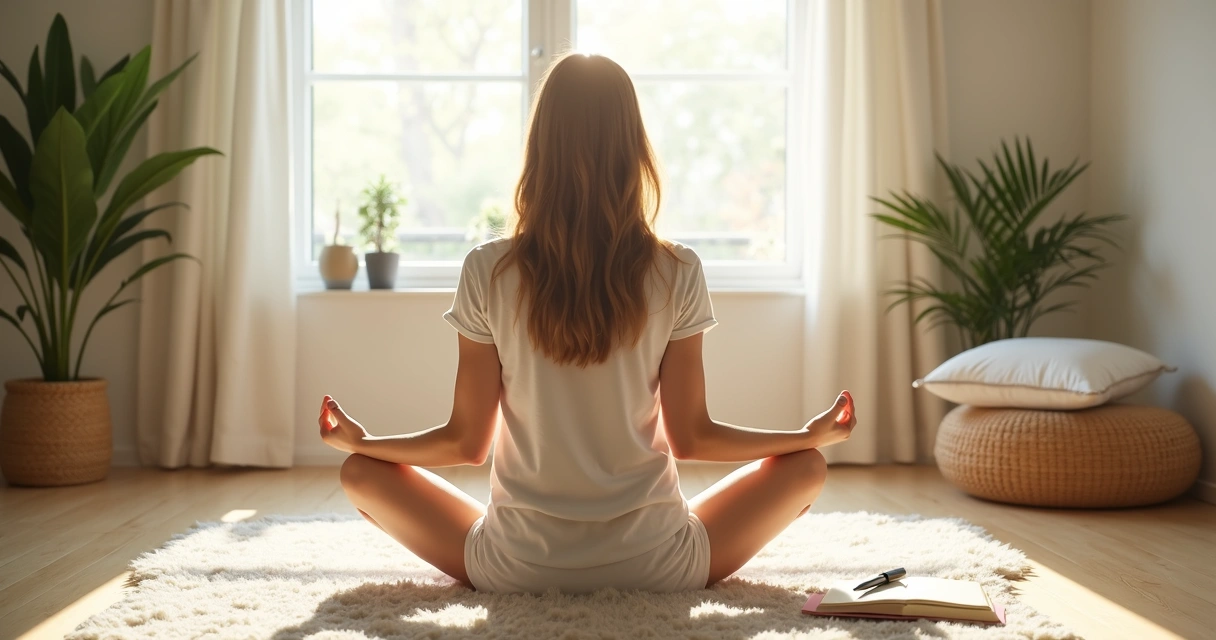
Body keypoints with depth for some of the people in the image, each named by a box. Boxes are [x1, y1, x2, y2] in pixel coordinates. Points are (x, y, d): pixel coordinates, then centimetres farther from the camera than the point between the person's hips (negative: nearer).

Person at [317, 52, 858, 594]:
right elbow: (691, 438, -3)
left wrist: (357, 440, 15)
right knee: (805, 467, 20)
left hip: (516, 569, -1)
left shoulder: (487, 273, -9)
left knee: (361, 471, 18)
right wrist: (814, 434, 12)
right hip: (656, 568, 2)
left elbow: (465, 442, -3)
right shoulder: (677, 274, -9)